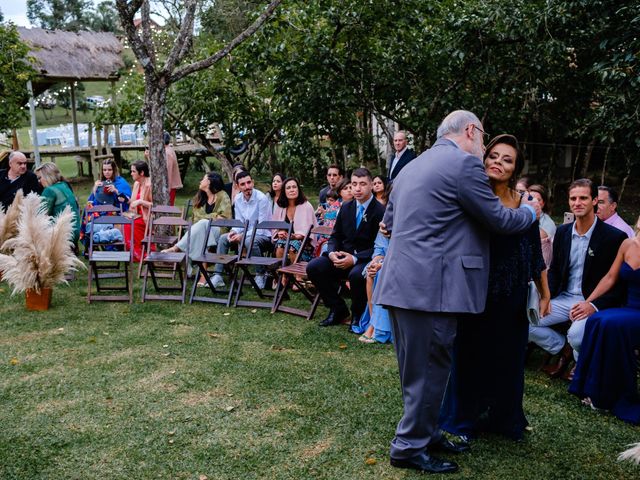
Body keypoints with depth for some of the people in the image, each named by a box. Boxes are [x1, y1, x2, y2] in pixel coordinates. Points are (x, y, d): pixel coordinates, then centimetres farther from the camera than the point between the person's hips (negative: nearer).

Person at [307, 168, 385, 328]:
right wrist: (332, 252, -10)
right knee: (313, 267, -15)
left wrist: (354, 259, -25)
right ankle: (339, 311, 1)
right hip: (343, 255, 6)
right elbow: (335, 236, 13)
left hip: (366, 259, -6)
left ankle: (358, 316, -8)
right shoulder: (346, 207, 10)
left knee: (356, 274, -39)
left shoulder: (380, 211, -10)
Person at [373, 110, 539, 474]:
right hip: (431, 285, -9)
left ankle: (425, 433, 31)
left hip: (402, 282, 9)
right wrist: (530, 212, 15)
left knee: (418, 368, 18)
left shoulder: (412, 167, 17)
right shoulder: (465, 163, -10)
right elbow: (499, 219, -5)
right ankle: (410, 448, 13)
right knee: (431, 369, 3)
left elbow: (390, 221, 25)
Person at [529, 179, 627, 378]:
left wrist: (595, 306, -24)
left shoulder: (614, 237, -10)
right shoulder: (562, 232, 7)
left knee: (576, 335, -34)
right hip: (564, 299, 6)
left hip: (594, 303, -5)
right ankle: (564, 349, 10)